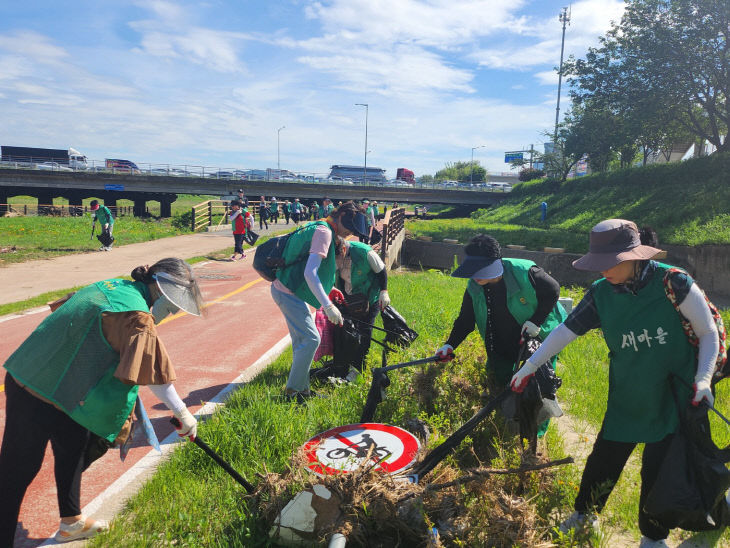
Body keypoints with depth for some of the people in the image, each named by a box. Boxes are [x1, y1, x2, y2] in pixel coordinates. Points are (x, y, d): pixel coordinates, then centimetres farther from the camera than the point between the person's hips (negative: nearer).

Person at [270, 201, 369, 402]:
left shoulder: (318, 227, 14)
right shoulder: (324, 232, -17)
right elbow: (310, 273, -28)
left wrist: (329, 289, 23)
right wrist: (328, 305, -31)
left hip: (285, 289, 10)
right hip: (288, 293, -10)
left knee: (301, 340, 15)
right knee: (311, 339, -8)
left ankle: (301, 389, 25)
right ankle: (292, 391, 1)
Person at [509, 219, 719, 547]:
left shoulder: (674, 283, -19)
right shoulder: (601, 294, -9)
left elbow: (708, 333, -7)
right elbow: (566, 331, -5)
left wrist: (703, 379, -17)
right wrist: (529, 367, -5)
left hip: (676, 398, -2)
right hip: (626, 400, 3)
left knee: (658, 470, 9)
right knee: (603, 459, 11)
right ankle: (585, 514, 37)